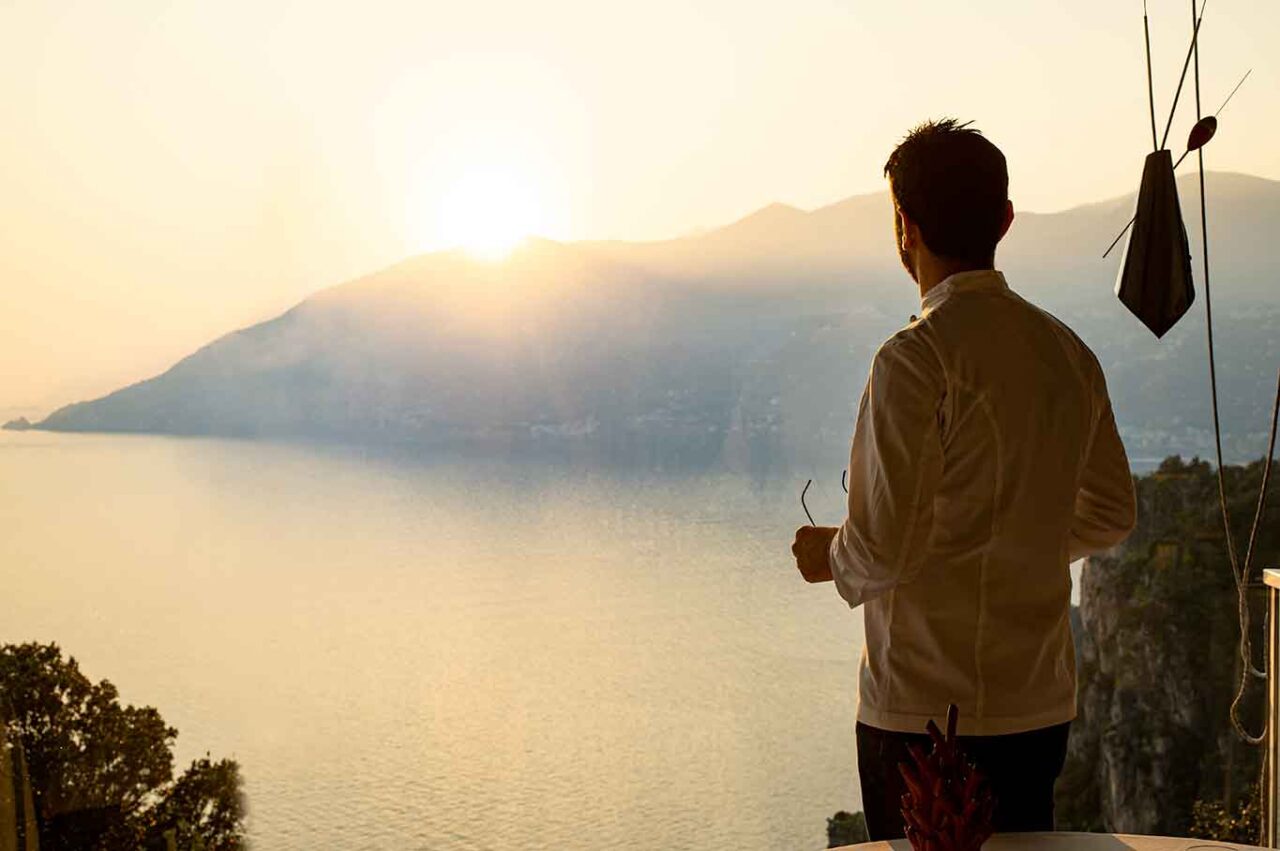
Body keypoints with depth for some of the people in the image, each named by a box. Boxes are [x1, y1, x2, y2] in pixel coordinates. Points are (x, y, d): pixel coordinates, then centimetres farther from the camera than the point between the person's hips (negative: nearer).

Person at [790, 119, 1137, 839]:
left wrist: (830, 555, 1)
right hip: (1042, 703, 7)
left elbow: (887, 547, -20)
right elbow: (1111, 516, 13)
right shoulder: (1068, 352, 4)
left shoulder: (915, 360, -18)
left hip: (926, 707, -7)